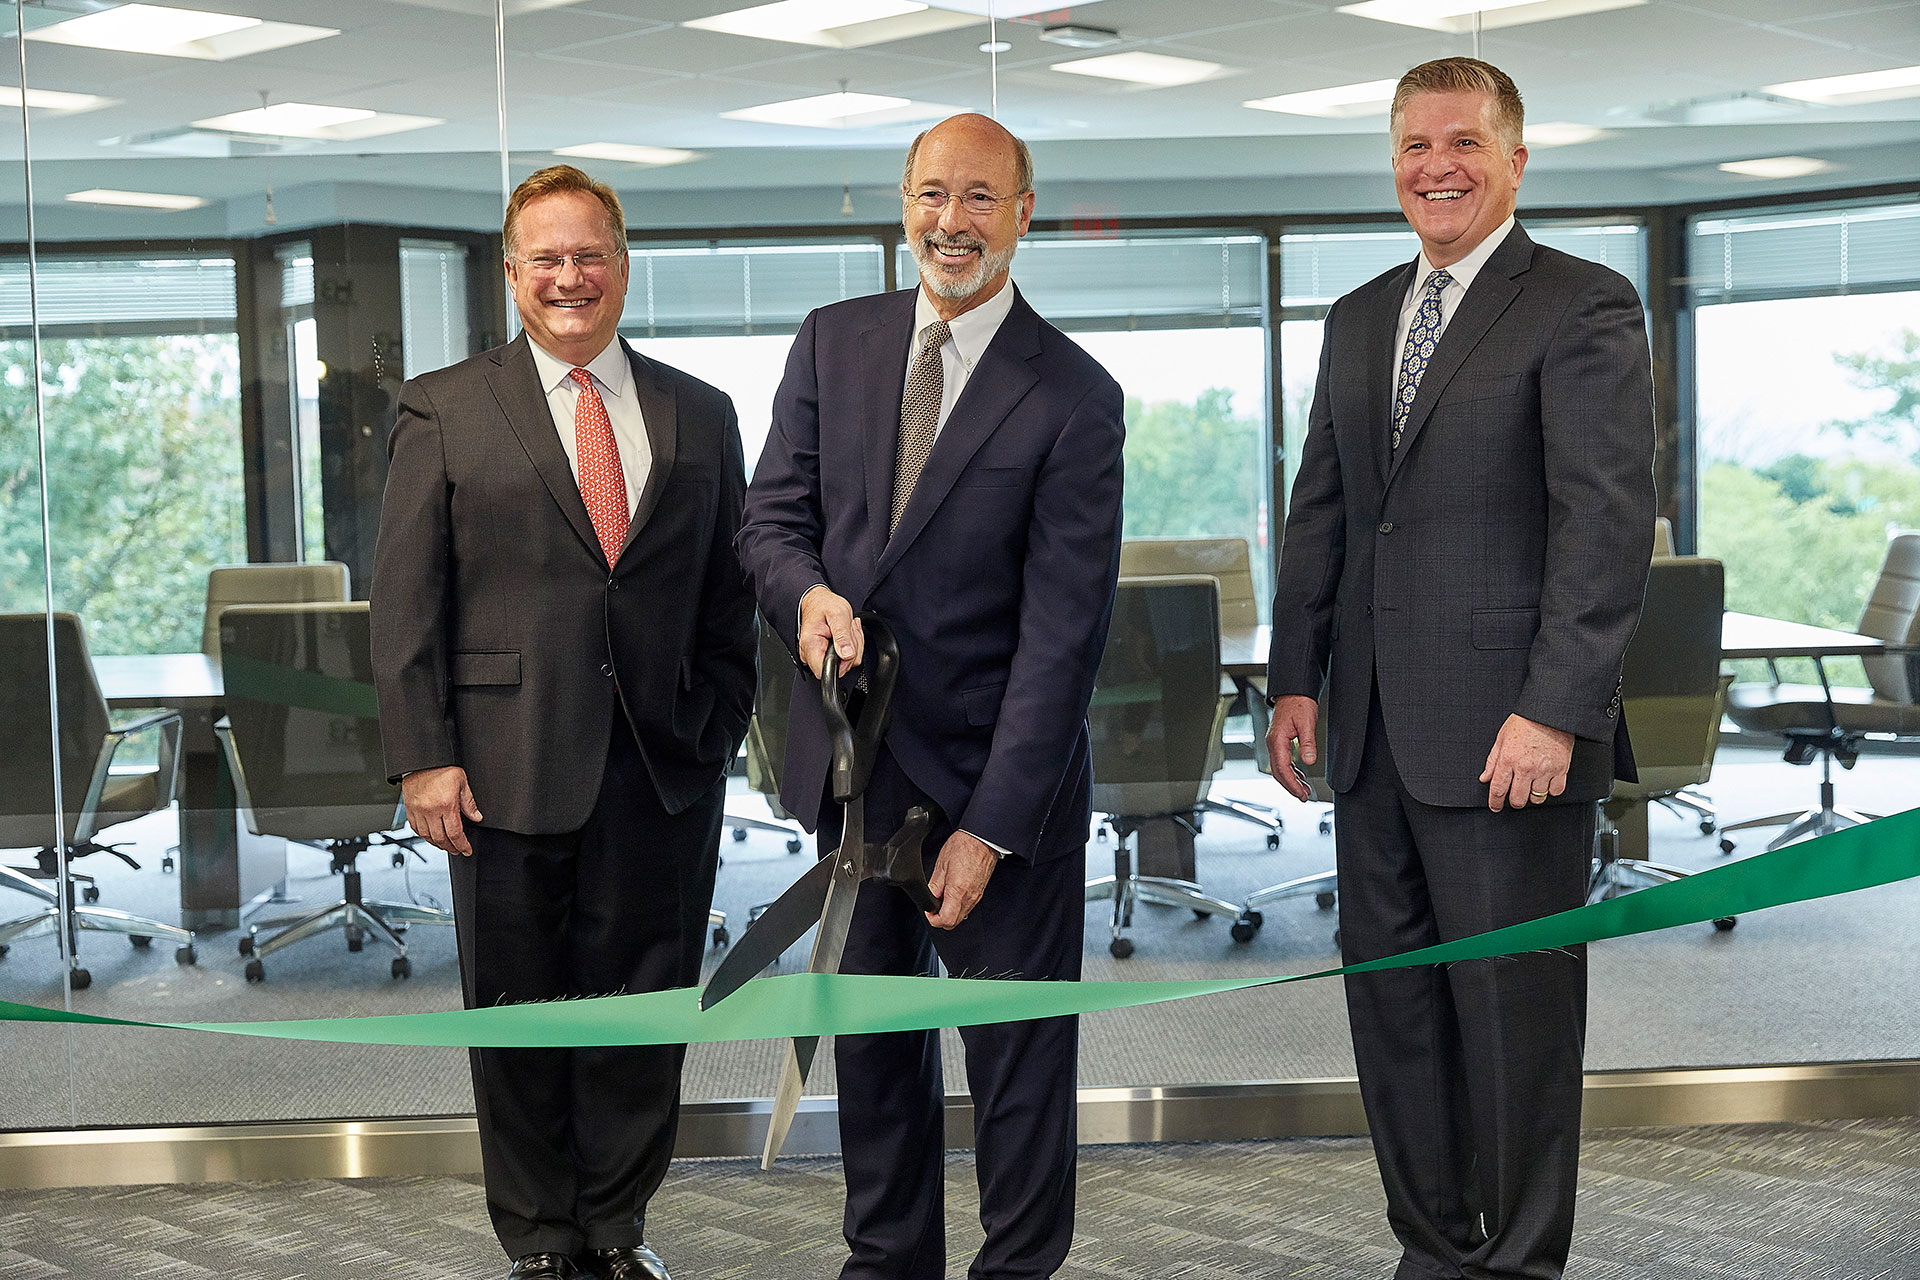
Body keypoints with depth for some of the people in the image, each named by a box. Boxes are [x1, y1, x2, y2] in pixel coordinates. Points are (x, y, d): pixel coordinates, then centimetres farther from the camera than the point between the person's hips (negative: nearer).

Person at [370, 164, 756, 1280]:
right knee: (519, 1013, 8)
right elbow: (407, 599, -1)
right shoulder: (445, 410, 3)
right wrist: (424, 757, -8)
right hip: (510, 766, -2)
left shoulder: (699, 415, 11)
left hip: (663, 771, 2)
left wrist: (717, 734, 3)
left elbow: (728, 596, 12)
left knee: (641, 1007, 8)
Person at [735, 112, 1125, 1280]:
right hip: (857, 760, 4)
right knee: (870, 1031, 16)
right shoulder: (833, 345, 4)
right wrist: (810, 592, -19)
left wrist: (990, 825, -18)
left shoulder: (1073, 395, -10)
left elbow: (1062, 627, -14)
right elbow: (771, 516, 6)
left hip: (998, 768, -4)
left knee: (1019, 1051, 7)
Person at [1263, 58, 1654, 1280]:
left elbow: (1609, 521, -13)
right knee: (1390, 991, 12)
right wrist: (1296, 677, 10)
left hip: (1508, 731, -7)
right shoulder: (1359, 319, 16)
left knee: (1513, 1001, 2)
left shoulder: (1586, 308, -6)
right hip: (1375, 725, 7)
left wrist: (1555, 711, -20)